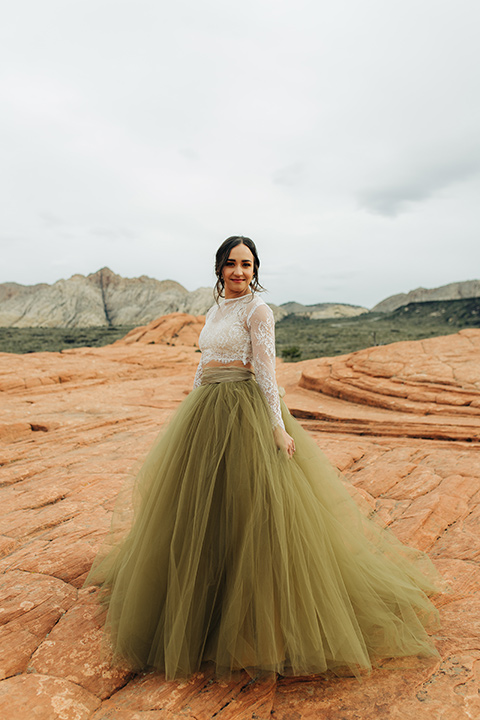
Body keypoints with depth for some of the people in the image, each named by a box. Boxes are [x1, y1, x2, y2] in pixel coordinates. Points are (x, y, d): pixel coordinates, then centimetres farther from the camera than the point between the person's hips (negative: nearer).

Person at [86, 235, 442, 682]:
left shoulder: (257, 310, -8)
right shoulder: (215, 311, 15)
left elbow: (266, 371, -14)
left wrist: (278, 427, -19)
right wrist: (191, 415, 19)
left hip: (245, 411, -8)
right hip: (205, 411, 8)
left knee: (252, 510, -2)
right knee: (200, 506, 16)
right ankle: (201, 602, 39)